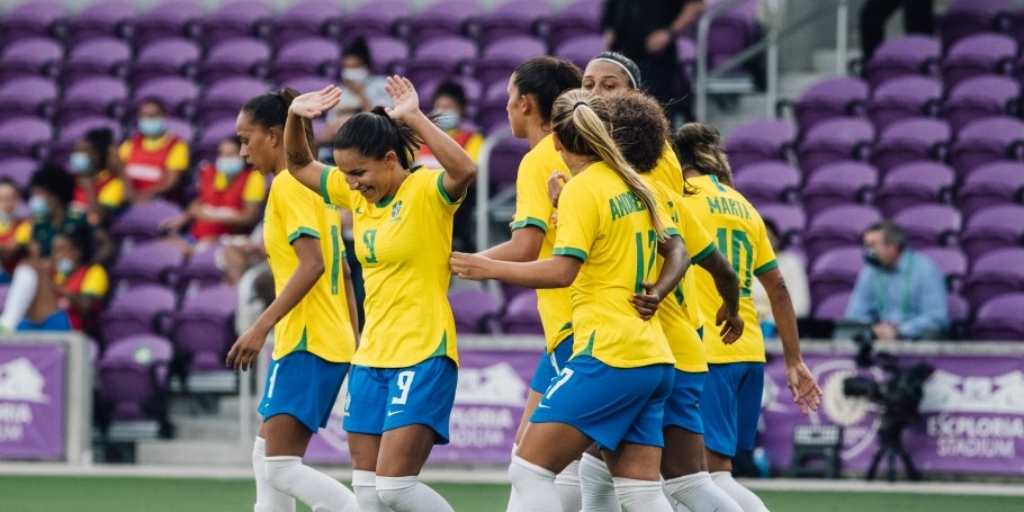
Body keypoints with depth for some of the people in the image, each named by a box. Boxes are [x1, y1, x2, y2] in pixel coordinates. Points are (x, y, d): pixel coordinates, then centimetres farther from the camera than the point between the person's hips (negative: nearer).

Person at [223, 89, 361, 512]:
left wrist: (262, 327, -25)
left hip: (307, 345, -10)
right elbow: (336, 269, 20)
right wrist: (352, 345, 23)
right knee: (267, 457, 13)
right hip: (332, 340, 10)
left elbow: (311, 263, -22)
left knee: (281, 467, -13)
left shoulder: (288, 184, -11)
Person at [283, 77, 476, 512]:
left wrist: (414, 118, -34)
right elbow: (300, 165, 19)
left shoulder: (426, 190, -13)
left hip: (423, 357, -8)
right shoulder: (357, 194, 8)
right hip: (371, 357, 8)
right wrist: (297, 117, 0)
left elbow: (464, 170, -34)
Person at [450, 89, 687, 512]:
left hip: (609, 356, -8)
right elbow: (676, 251, 23)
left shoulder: (582, 189, -9)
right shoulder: (633, 184, 14)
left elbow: (562, 271, -19)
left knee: (530, 471, -6)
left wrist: (490, 268, -11)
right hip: (653, 360, 8)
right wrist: (656, 294, 9)